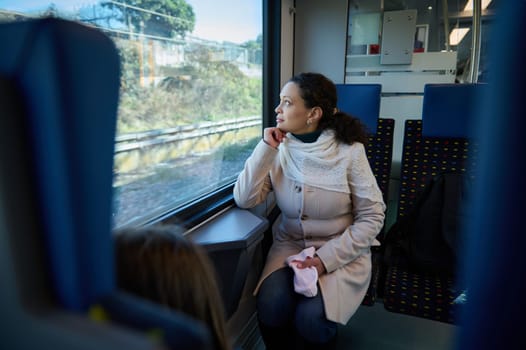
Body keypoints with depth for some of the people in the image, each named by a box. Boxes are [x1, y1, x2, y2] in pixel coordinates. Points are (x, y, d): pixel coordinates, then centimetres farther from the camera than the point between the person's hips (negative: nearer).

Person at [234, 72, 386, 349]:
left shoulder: (349, 151, -13)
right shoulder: (279, 149, -3)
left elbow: (372, 216, -10)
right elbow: (244, 200, -11)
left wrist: (326, 259, -19)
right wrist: (266, 148, -18)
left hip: (340, 252, -2)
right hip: (289, 245, 3)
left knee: (311, 318, -24)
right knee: (270, 307, -24)